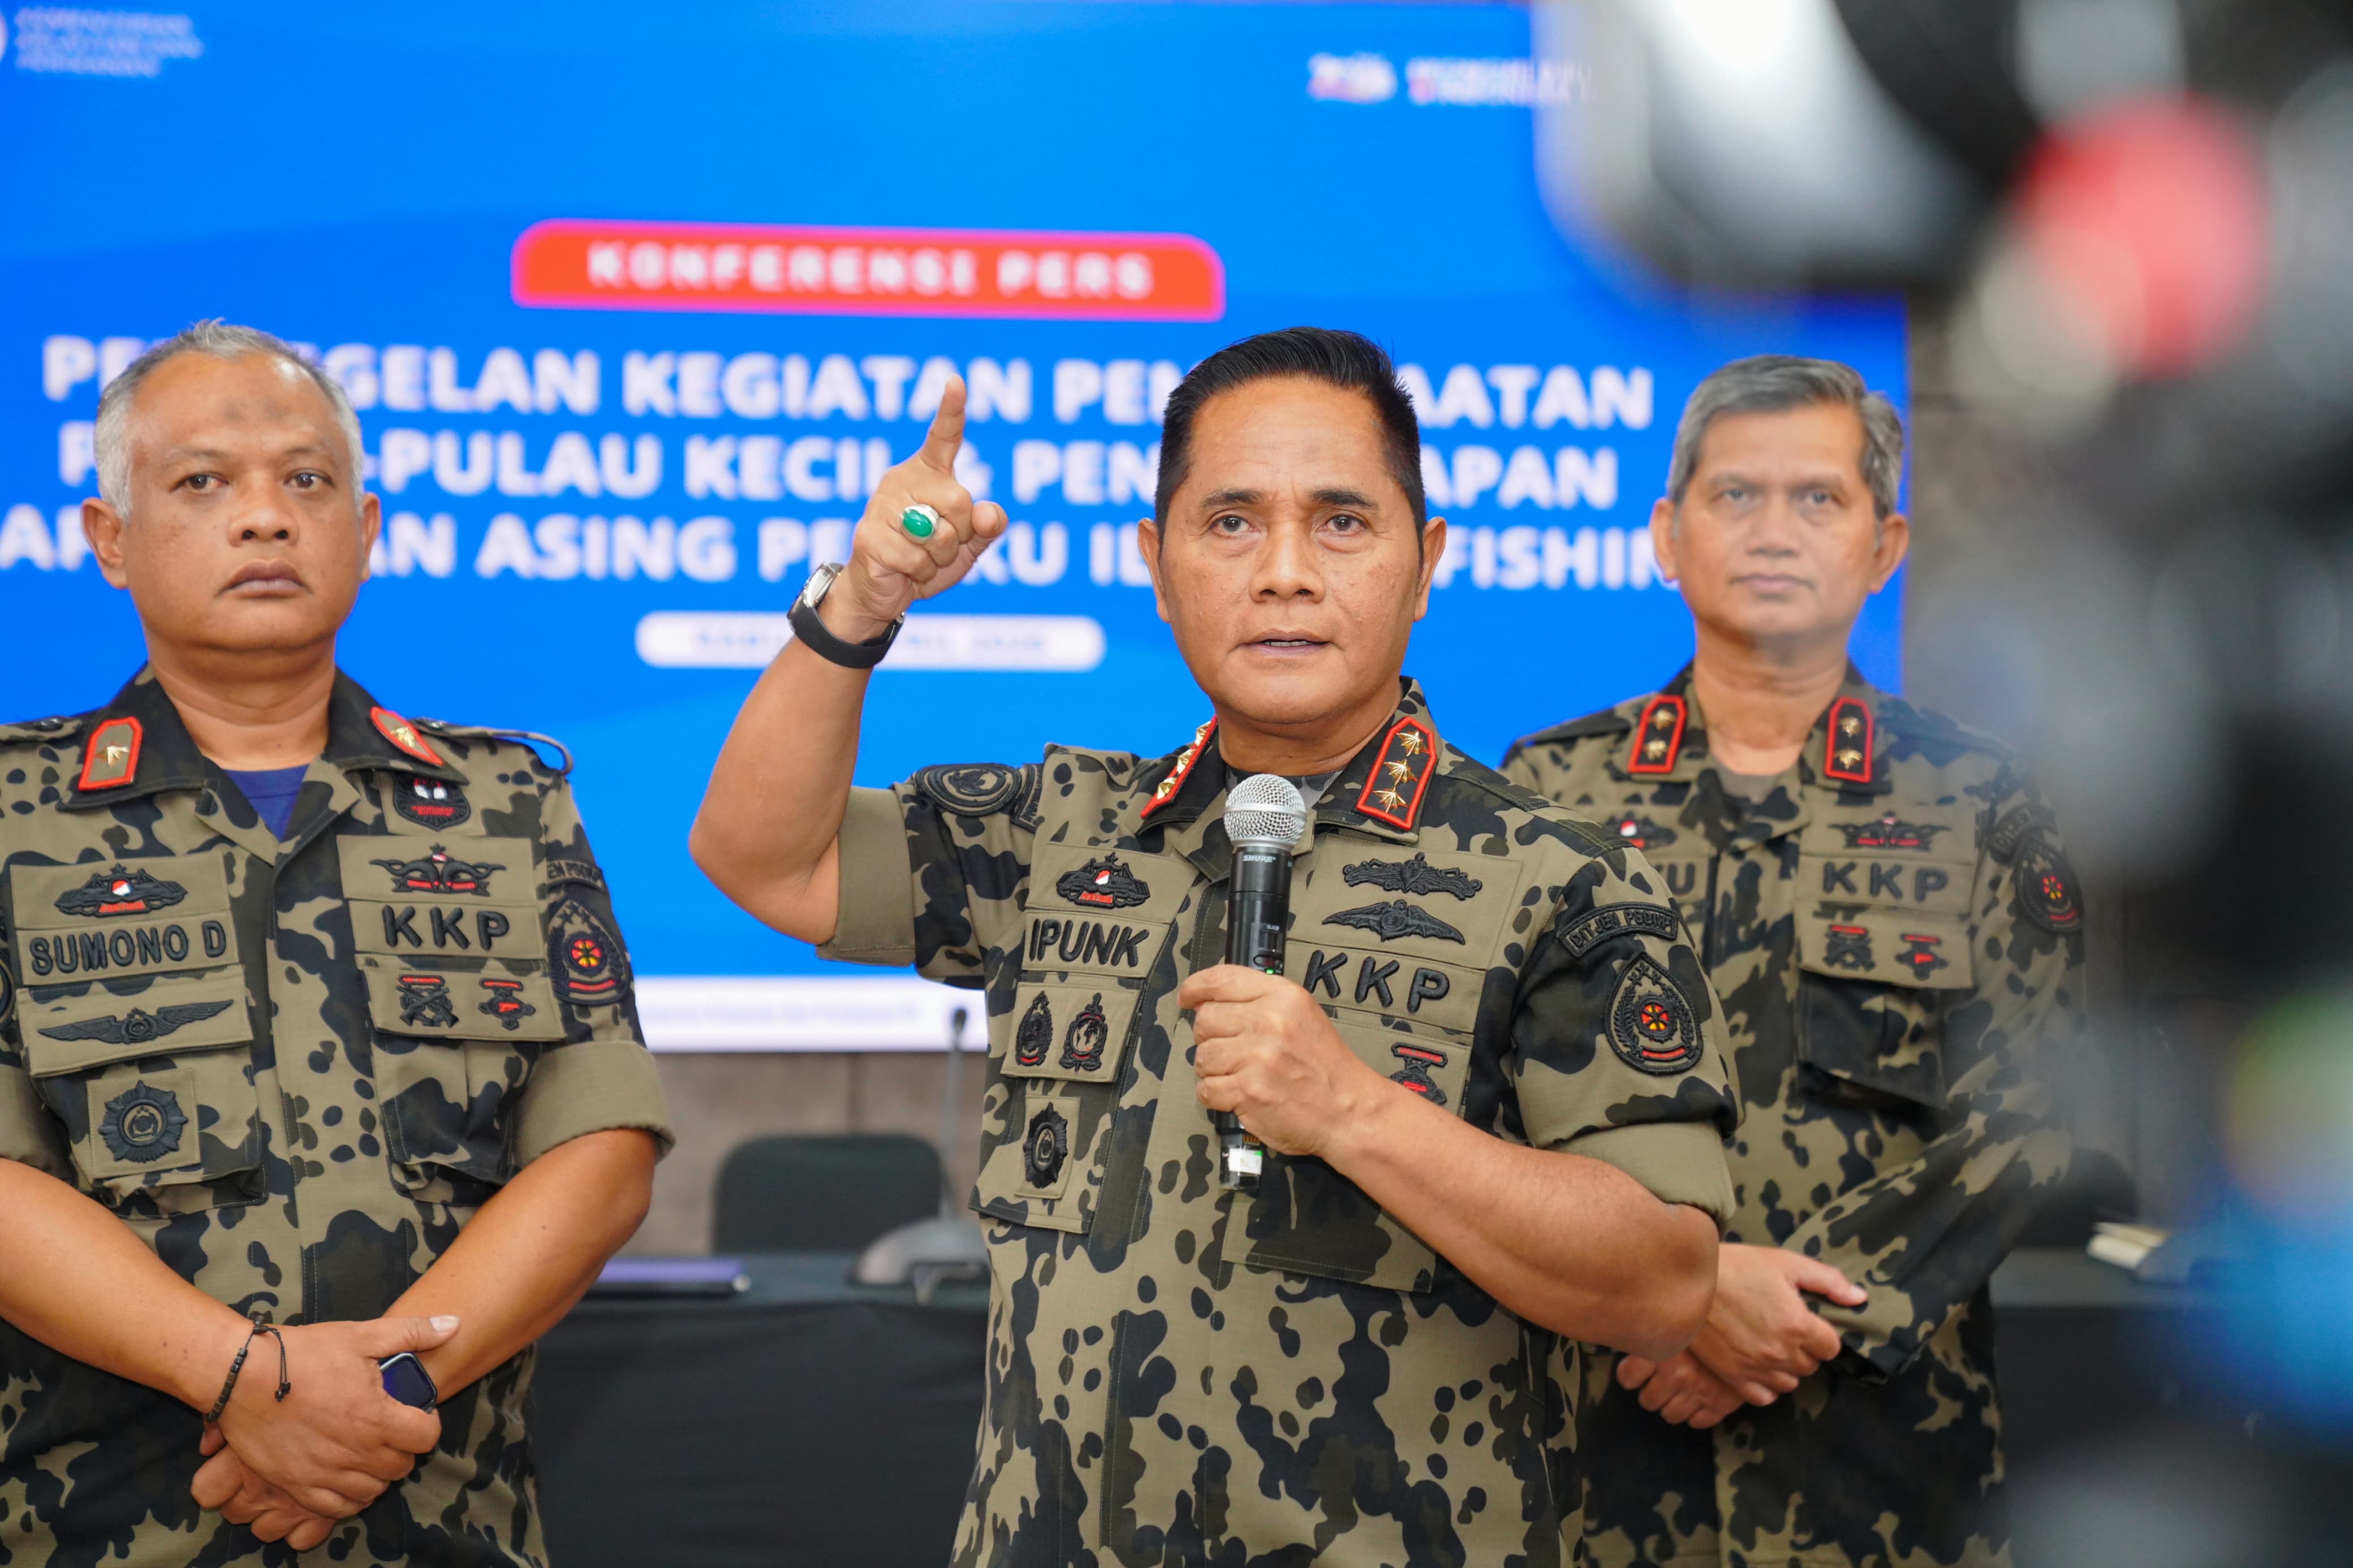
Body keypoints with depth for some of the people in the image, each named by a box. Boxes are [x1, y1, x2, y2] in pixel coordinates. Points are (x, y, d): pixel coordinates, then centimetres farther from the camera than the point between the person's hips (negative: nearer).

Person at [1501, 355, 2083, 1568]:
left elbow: (2026, 1113, -2)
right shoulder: (1549, 789, 6)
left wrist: (1815, 1315, -13)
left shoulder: (1977, 805, 6)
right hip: (1591, 1417, 0)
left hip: (1883, 1423, 0)